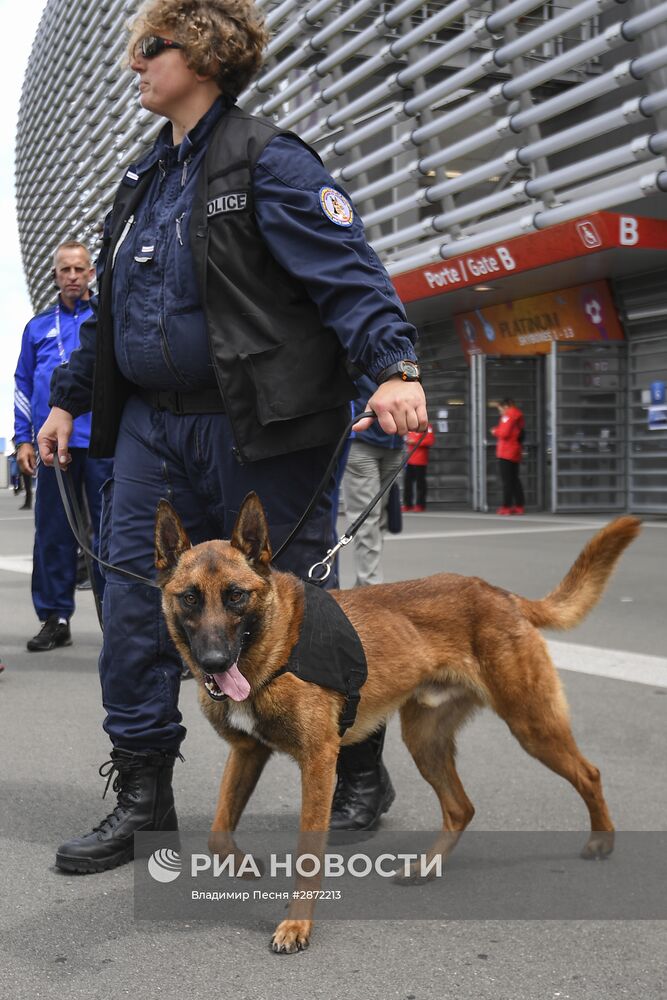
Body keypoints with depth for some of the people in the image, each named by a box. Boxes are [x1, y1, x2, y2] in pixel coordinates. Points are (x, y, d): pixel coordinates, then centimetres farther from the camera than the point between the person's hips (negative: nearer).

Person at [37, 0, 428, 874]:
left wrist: (394, 365, -31)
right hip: (153, 427, 7)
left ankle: (356, 768, 24)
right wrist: (69, 400, 23)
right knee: (136, 604, 3)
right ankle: (144, 792, 15)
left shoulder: (268, 163, -6)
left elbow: (348, 271, -17)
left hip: (258, 431, -7)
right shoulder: (143, 182, 18)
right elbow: (110, 311, 25)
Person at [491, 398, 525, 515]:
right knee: (514, 480, 12)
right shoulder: (518, 416, 16)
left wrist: (495, 431, 1)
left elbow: (504, 433, -17)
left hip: (506, 453, -9)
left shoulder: (509, 416, -11)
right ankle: (519, 506, 12)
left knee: (507, 480, -7)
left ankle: (506, 507, -7)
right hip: (515, 454, 9)